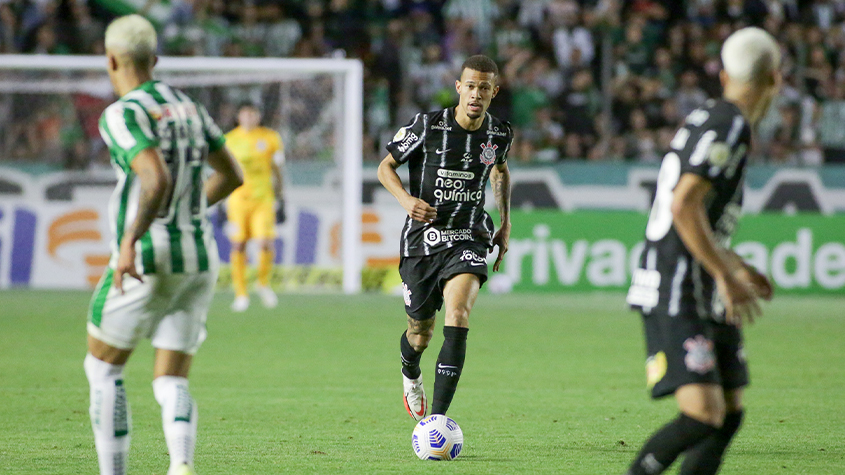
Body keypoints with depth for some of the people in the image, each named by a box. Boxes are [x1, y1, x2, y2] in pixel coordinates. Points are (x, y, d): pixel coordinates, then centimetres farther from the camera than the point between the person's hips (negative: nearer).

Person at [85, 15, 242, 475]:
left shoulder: (123, 114, -11)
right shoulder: (188, 106, 13)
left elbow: (157, 181, -26)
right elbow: (231, 175, 21)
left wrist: (130, 242, -24)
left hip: (147, 260, -6)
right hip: (199, 259, 6)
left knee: (102, 367, 13)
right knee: (171, 383, 6)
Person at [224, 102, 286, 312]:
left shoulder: (270, 138, 6)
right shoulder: (230, 140, 6)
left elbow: (277, 170, 13)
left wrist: (280, 200, 11)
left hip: (263, 199, -1)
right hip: (237, 198, 1)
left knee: (266, 243, -13)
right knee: (238, 246, -1)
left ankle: (263, 284, 13)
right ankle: (241, 294, 9)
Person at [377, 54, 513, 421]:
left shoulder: (499, 134, 0)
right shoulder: (427, 126, -11)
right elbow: (386, 166, 0)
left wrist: (505, 224, 18)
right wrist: (405, 199, -20)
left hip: (469, 237, 1)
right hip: (421, 238, -1)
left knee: (458, 314, -25)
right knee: (421, 332, 10)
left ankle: (437, 418, -26)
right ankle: (410, 375, 51)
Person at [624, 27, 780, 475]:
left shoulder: (707, 118, 16)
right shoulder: (728, 126, -14)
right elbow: (683, 209, -24)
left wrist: (739, 268, 32)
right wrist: (727, 278, -19)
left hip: (706, 300, 10)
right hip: (676, 298, -10)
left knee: (730, 413, 6)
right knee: (703, 415, -19)